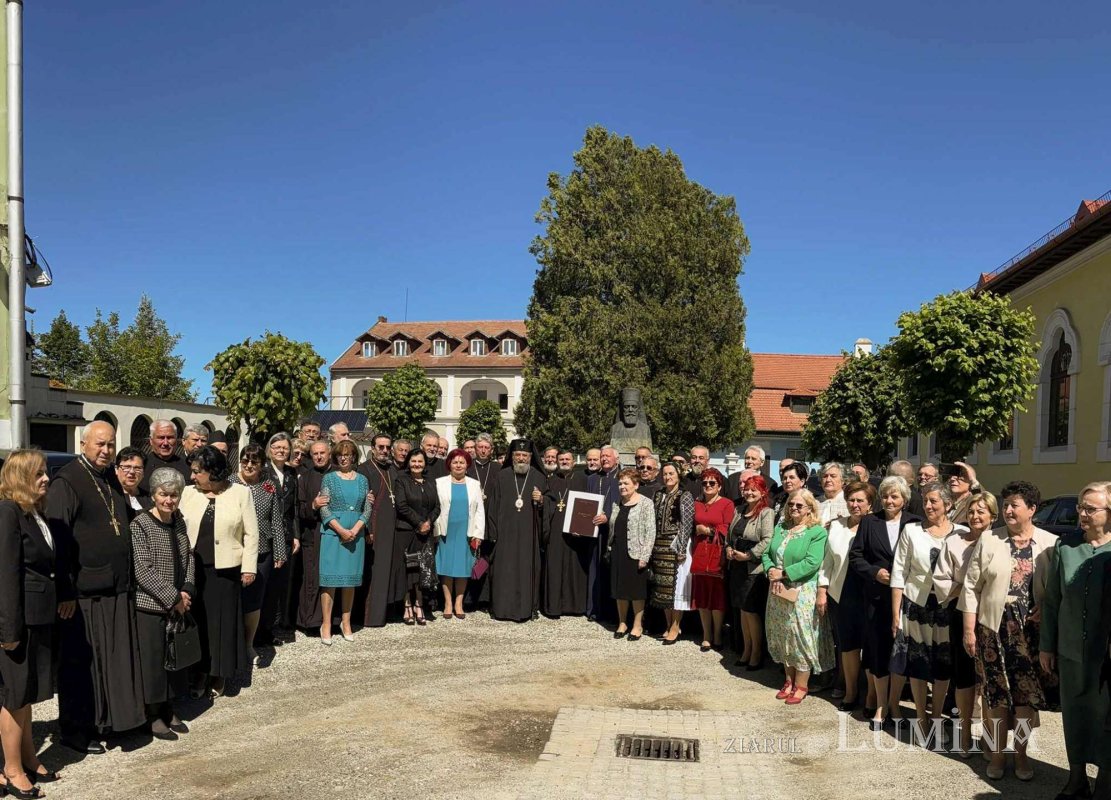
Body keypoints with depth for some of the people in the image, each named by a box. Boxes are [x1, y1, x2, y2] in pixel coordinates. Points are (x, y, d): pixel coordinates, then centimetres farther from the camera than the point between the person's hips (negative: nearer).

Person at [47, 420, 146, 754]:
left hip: (116, 589, 7)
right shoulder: (66, 482, -12)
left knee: (114, 659, 14)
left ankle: (108, 717, 28)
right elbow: (57, 538, -16)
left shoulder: (111, 479, 12)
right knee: (81, 662, 4)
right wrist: (66, 591, -18)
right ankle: (76, 730, 18)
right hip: (83, 591, -7)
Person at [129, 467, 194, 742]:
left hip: (178, 604, 6)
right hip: (150, 605, -6)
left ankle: (168, 710, 28)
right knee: (152, 658, 3)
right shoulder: (140, 525, -13)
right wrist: (173, 598, -16)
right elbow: (143, 570, -17)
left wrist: (187, 591, -4)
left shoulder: (178, 521, 6)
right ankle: (154, 716, 17)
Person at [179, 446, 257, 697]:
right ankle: (201, 672, 22)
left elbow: (251, 533, -3)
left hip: (225, 570, -2)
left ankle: (219, 674, 21)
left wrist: (249, 567, -6)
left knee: (222, 621, 7)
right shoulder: (188, 493, 1)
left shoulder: (240, 493, -6)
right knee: (197, 620, 8)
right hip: (193, 569, 2)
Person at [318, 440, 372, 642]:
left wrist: (355, 530, -9)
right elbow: (324, 509, -5)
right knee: (330, 578, -4)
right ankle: (326, 624, 3)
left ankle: (346, 623, 16)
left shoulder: (362, 480, 9)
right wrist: (341, 530, -14)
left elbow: (367, 509, 5)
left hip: (356, 534, 3)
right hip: (332, 533, -3)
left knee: (351, 579, 7)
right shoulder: (329, 478, 2)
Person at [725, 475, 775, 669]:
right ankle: (746, 650, 22)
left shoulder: (766, 513, -10)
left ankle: (757, 653, 13)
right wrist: (728, 548, 1)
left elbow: (768, 540, -20)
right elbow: (730, 534, 20)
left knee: (751, 611, -1)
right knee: (742, 610, 11)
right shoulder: (738, 510, 12)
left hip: (755, 569, -7)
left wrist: (748, 555, -18)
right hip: (737, 567, 7)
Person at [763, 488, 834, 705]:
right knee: (783, 638, 12)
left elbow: (812, 562, -20)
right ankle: (789, 681, 26)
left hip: (803, 594, -6)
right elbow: (766, 554, 9)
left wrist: (783, 573, -19)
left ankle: (801, 686, 14)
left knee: (802, 638, 2)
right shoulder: (780, 528, 11)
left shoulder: (817, 532, -9)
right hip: (779, 592, 6)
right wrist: (771, 571, -12)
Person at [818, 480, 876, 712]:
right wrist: (822, 591, 9)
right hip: (841, 595, 4)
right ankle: (850, 693, 31)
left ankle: (872, 697, 21)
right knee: (847, 645, 14)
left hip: (869, 595, -4)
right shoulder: (836, 526, 7)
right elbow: (827, 561, 11)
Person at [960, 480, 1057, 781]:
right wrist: (969, 629, -2)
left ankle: (1021, 754, 25)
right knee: (996, 694, 6)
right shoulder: (988, 540, -1)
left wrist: (1047, 610, -15)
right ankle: (997, 753, 22)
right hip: (993, 630, 0)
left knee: (1026, 694, 7)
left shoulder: (1050, 543, -1)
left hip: (1031, 632, 0)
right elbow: (971, 587, 0)